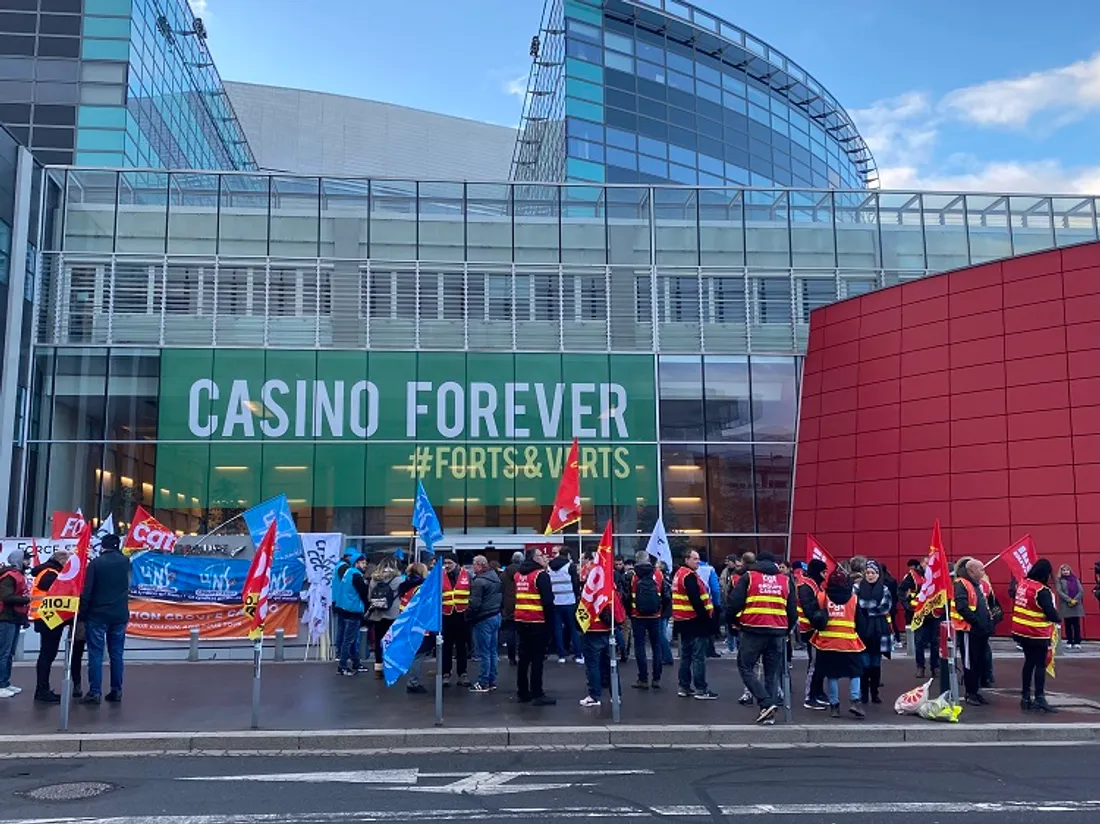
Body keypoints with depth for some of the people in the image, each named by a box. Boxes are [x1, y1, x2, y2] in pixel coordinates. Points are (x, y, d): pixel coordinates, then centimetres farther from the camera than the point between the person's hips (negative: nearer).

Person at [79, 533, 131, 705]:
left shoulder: (96, 563, -7)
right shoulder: (125, 562, 5)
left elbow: (86, 592, -9)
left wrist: (82, 614, -2)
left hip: (97, 615, -3)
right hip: (120, 615, 4)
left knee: (96, 654, 0)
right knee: (116, 654, 8)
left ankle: (94, 692, -3)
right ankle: (116, 691, 9)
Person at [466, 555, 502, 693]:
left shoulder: (479, 581, -17)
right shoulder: (496, 577, 10)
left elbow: (474, 604, -19)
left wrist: (468, 618, -6)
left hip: (483, 619, -9)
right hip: (496, 616, 9)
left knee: (483, 652, -2)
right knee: (492, 651, 14)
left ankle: (483, 683, 3)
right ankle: (492, 681, 19)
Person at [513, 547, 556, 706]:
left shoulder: (518, 575, 11)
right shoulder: (540, 575, -11)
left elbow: (516, 597, 14)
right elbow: (548, 600, -16)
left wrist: (519, 614, 17)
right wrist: (550, 620, -9)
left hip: (521, 621, 7)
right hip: (537, 621, -7)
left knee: (524, 657, 13)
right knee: (537, 658, -4)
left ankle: (522, 692, 17)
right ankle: (537, 694, -4)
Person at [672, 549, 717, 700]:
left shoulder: (679, 574, 15)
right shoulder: (690, 576, -16)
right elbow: (696, 601, -22)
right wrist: (707, 619, -19)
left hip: (682, 621, 10)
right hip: (695, 621, -10)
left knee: (686, 655, 13)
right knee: (699, 656, -5)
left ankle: (684, 688, 17)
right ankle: (701, 690, -3)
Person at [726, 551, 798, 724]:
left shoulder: (748, 577, 4)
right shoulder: (786, 580, 13)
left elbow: (734, 603, -5)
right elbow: (793, 610, 13)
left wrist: (731, 620, 11)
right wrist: (787, 630, 25)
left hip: (753, 631, -3)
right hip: (777, 632, 3)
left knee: (745, 667, 8)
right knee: (772, 673, 12)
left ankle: (766, 703, -6)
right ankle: (769, 714, 10)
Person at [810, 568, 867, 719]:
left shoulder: (821, 597, -2)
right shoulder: (853, 598, -1)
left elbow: (814, 619, 2)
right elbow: (860, 623, 4)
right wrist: (861, 638, 16)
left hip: (827, 642, 1)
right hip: (849, 643, -1)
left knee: (832, 674, 9)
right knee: (855, 672, 12)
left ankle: (834, 705, 10)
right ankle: (854, 701, -3)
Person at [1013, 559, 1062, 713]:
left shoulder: (1022, 584, 4)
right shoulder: (1042, 590, -19)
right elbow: (1050, 612, -19)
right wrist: (1058, 620, 1)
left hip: (1021, 631, 7)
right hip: (1037, 634, -7)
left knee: (1029, 662, 16)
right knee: (1040, 664, -1)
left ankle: (1025, 696, 18)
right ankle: (1039, 698, -4)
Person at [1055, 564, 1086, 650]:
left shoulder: (1076, 579, 10)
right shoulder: (1059, 580, 3)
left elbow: (1081, 590, 2)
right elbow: (1059, 591, -7)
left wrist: (1075, 600, -11)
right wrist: (1069, 600, -15)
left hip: (1076, 605, 2)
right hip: (1065, 605, -2)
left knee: (1076, 624, 0)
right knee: (1068, 625, 2)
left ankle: (1077, 642, 4)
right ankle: (1069, 642, 8)